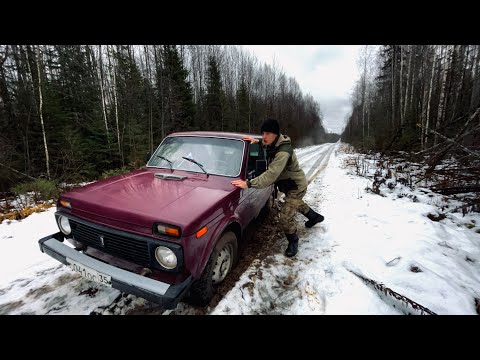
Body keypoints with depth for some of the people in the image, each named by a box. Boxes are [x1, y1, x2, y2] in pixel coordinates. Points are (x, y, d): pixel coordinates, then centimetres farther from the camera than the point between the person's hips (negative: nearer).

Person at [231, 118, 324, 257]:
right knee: (296, 203, 33)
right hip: (289, 184, 10)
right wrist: (258, 141, -1)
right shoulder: (274, 144, -9)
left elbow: (271, 175, -46)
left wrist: (249, 184, -49)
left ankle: (293, 241, 18)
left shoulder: (283, 152, -37)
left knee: (285, 218, -11)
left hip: (296, 186, -10)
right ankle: (315, 217, 61)